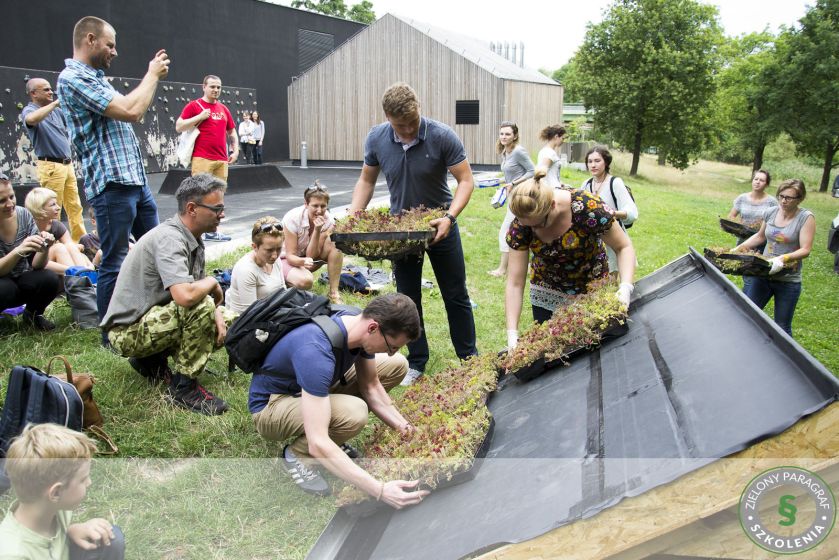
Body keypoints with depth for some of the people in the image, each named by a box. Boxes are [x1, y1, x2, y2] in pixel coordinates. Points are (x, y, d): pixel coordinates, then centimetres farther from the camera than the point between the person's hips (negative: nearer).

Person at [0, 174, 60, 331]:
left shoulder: (23, 215, -10)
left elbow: (36, 265, -8)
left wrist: (44, 249, -29)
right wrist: (18, 251, -39)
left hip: (21, 281, 4)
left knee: (49, 280, -25)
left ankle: (33, 314, 6)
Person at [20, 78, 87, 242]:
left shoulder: (56, 111, 14)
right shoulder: (29, 110, -5)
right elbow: (31, 119, -31)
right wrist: (56, 103, -26)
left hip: (67, 164, 7)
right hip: (51, 166, -7)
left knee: (75, 207, 10)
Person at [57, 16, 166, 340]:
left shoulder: (96, 78, 18)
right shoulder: (73, 78, -13)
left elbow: (132, 112, 26)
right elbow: (130, 111, -20)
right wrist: (153, 75, -8)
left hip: (135, 179, 10)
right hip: (111, 185, -10)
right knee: (115, 263, -3)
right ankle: (111, 336, 9)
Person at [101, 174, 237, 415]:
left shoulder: (193, 241, 6)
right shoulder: (169, 239, -25)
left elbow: (198, 289, 11)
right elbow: (185, 296, -39)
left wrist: (216, 313, -10)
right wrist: (212, 282, -18)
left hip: (153, 319, 10)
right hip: (129, 331, -10)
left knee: (227, 322, 7)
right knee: (201, 307, -31)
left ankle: (152, 360, 12)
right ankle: (184, 387, -16)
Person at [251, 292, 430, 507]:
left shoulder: (360, 324, -15)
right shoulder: (316, 352, -39)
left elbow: (370, 386, 0)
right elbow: (318, 445, -42)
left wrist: (404, 427, -13)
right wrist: (380, 490, -43)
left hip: (315, 388, 8)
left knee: (397, 365, -1)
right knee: (355, 413, -36)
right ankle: (296, 453, -6)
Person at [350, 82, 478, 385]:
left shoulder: (442, 136, -21)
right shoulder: (376, 139, -11)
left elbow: (466, 180, -19)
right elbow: (366, 180, 2)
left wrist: (449, 217, -33)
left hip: (440, 225, -2)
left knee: (456, 295, 8)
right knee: (408, 299, 9)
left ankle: (468, 358, 23)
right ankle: (416, 362, 23)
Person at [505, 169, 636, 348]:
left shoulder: (588, 207, -32)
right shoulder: (520, 224, -24)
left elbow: (624, 247, -17)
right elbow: (515, 283, -21)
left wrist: (626, 287, -34)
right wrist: (512, 336, -28)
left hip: (591, 289, -1)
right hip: (547, 291, 2)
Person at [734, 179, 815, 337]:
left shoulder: (806, 218, -10)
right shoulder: (771, 212, 3)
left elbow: (805, 250, -17)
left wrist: (782, 258, -32)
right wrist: (738, 248, 8)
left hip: (788, 281, -4)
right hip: (763, 275, 4)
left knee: (782, 328, 5)